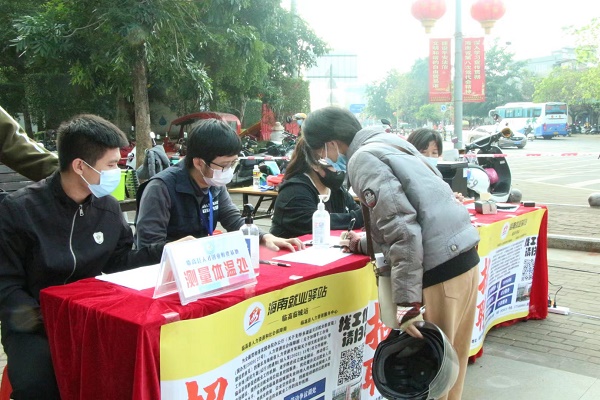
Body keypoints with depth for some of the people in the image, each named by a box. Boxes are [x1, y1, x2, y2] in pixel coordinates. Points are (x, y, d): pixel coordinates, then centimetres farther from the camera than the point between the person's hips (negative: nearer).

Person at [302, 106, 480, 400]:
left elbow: (401, 227, -19)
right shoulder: (388, 143, 19)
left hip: (441, 266, -9)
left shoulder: (362, 158, -8)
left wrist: (406, 300, -20)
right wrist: (364, 246, 29)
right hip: (463, 255, 9)